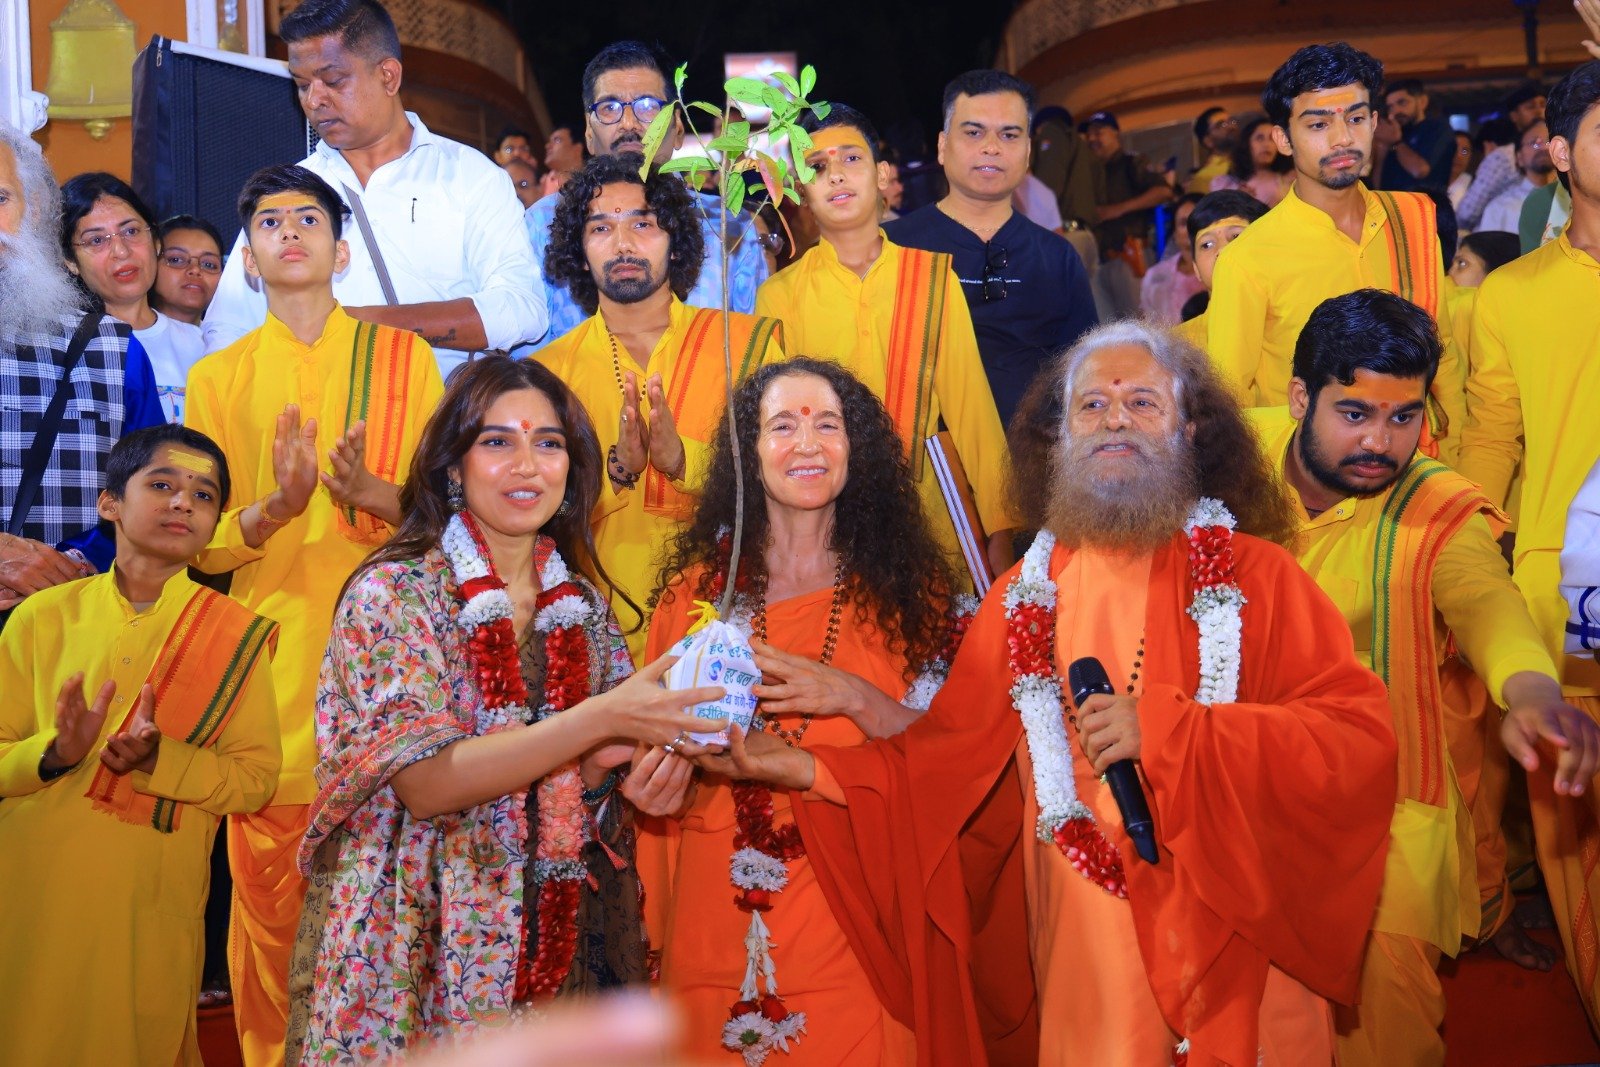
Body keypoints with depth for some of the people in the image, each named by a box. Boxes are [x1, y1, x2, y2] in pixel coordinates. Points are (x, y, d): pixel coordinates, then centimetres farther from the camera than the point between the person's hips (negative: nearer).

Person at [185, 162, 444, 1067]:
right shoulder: (218, 377, 11)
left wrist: (372, 493, -14)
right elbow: (203, 544, 7)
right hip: (274, 676, 1)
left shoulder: (405, 356, 8)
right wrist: (275, 509, -14)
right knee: (271, 898, 1)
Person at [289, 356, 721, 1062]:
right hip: (425, 948, -4)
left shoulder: (584, 603, 3)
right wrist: (600, 719, -27)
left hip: (559, 944, 5)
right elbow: (426, 783, -21)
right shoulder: (395, 589, -11)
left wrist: (626, 773, -12)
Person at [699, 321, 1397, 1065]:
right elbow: (948, 760, 7)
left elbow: (1362, 738, -13)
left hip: (1235, 956, -2)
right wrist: (808, 770, -5)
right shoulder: (1026, 594, 7)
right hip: (1081, 965, 2)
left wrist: (1165, 730, -20)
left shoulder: (1254, 574, -3)